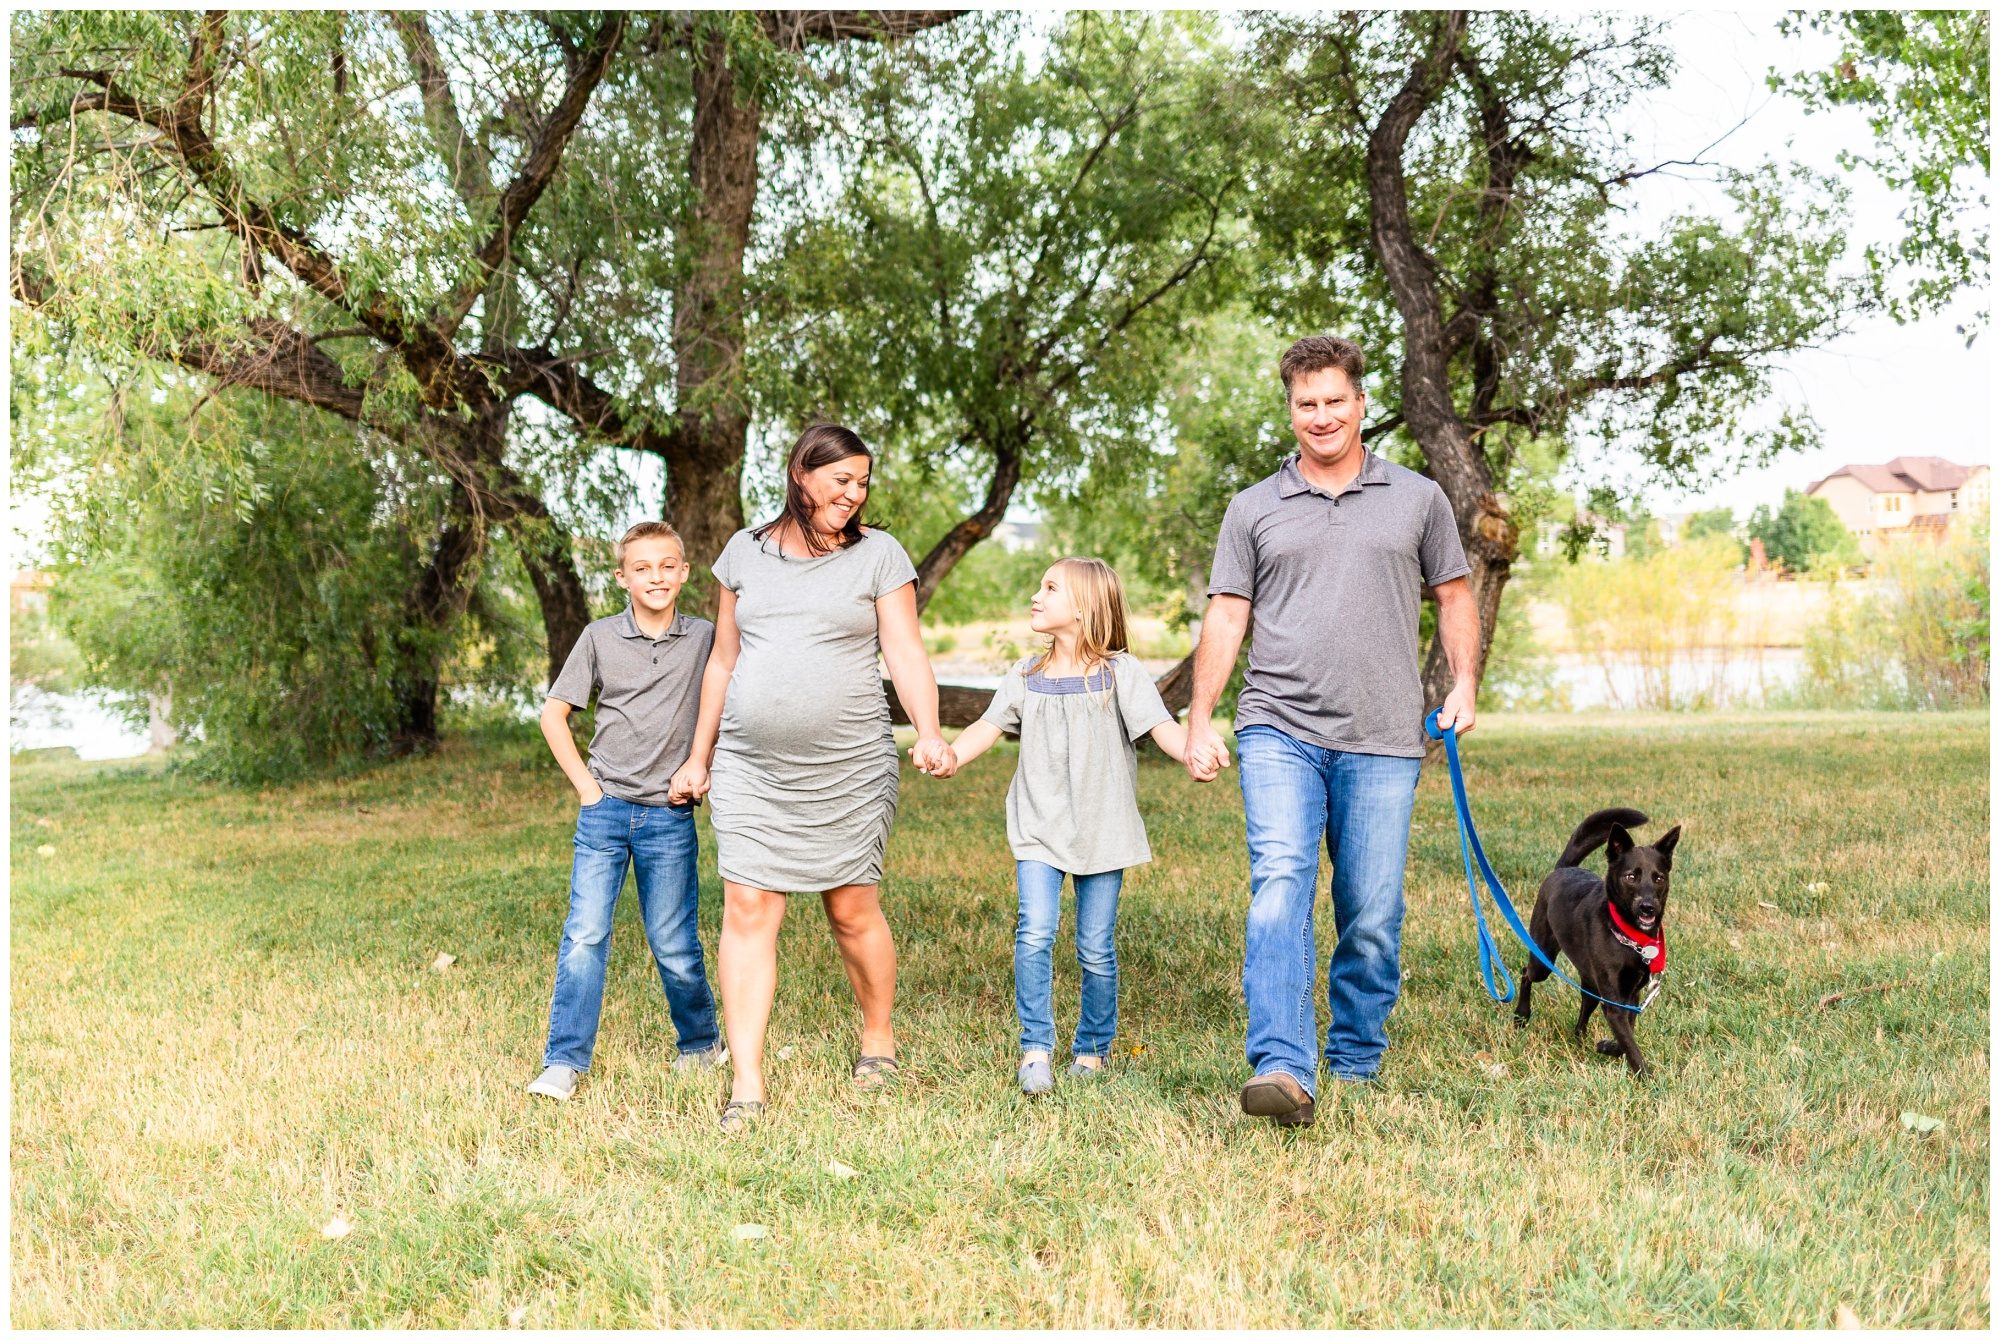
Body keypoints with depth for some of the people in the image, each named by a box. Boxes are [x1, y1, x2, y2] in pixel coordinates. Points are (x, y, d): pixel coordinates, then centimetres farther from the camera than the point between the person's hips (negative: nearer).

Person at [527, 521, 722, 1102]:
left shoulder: (705, 638, 1)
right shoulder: (599, 637, 2)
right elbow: (554, 712, 8)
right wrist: (584, 782, 1)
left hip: (670, 815, 0)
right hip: (605, 809, 1)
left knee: (674, 945, 5)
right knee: (584, 935, -5)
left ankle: (701, 1042, 26)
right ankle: (564, 1061, 1)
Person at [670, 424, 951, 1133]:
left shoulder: (878, 554, 2)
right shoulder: (746, 551, 9)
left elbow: (906, 654, -4)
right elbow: (723, 660, 15)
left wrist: (928, 731, -20)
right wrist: (700, 755, 16)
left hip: (848, 768, -2)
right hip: (751, 768, 2)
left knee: (853, 911, 6)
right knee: (747, 911, -5)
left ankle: (878, 1037, 30)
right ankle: (747, 1082, -2)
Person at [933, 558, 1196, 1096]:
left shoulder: (1120, 672, -4)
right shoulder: (1027, 676, 7)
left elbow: (1160, 725, -15)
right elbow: (989, 725, 3)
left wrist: (1192, 752, -36)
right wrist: (953, 755, -17)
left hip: (1102, 833, -2)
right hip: (1040, 829, 2)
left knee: (1096, 949, 4)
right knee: (1034, 934, -14)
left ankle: (1093, 1047, 24)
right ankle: (1036, 1049, -2)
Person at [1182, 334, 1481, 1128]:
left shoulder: (1417, 499, 12)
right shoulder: (1254, 509, 11)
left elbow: (1454, 597, 18)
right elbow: (1225, 618, 10)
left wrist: (1464, 684, 3)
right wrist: (1199, 723, 3)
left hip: (1382, 743, 1)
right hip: (1279, 733, -1)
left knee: (1373, 919, 4)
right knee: (1280, 884, -19)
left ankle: (1355, 1065, 21)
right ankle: (1283, 1069, -25)